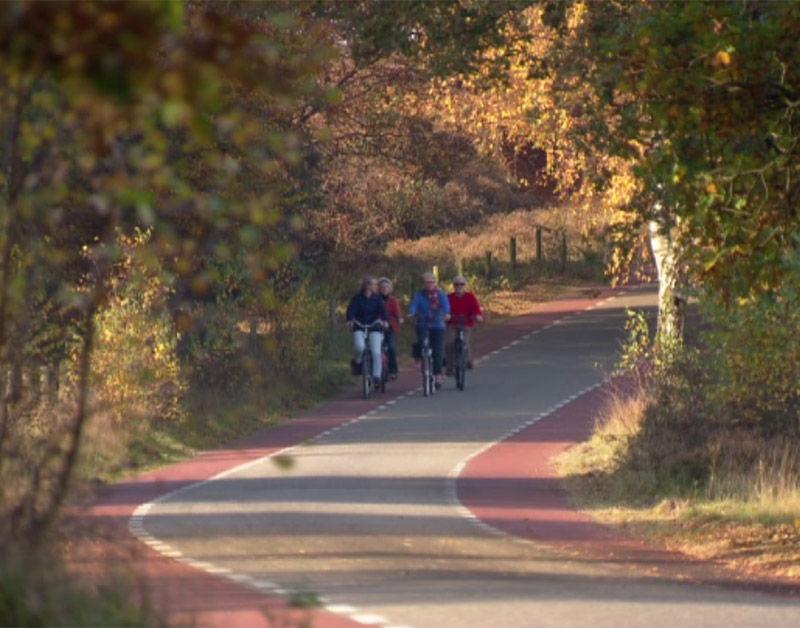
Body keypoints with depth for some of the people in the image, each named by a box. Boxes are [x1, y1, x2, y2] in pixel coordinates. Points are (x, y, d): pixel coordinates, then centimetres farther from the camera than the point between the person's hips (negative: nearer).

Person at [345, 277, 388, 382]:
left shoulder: (377, 298, 3)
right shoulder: (357, 298, -2)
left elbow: (382, 309, -10)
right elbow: (351, 309, -14)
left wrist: (384, 320, -30)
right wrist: (349, 321, -33)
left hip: (374, 328, 2)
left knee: (376, 352, -11)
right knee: (359, 347, -28)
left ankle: (376, 376, -2)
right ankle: (356, 361, 4)